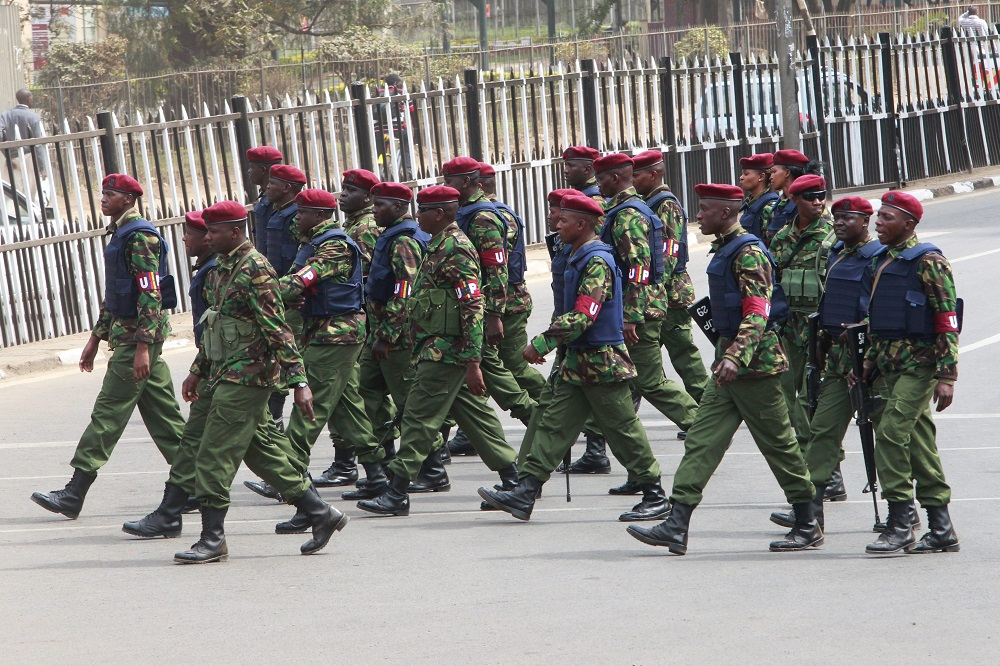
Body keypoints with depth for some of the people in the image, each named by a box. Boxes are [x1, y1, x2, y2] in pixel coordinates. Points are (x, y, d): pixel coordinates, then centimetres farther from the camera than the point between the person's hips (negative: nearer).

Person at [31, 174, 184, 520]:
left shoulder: (140, 237, -15)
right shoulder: (119, 235, 17)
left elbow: (151, 294, -21)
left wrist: (143, 347, -25)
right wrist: (96, 337, 24)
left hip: (137, 336, -10)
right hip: (124, 333, 10)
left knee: (108, 413, -8)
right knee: (161, 413, 11)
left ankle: (74, 494, -8)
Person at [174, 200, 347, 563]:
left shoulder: (255, 269, -15)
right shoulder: (224, 268, 14)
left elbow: (278, 329, -19)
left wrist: (299, 381, -22)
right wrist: (198, 370, 28)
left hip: (245, 376, -10)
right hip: (228, 375, 10)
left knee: (214, 457, -8)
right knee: (258, 449, 14)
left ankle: (213, 539, -2)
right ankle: (321, 514, 21)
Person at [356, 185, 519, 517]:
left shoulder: (456, 250, -17)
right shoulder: (439, 246, 15)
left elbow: (472, 308, -22)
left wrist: (472, 362, -26)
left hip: (445, 352, -11)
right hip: (439, 349, 11)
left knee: (419, 417, -8)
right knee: (473, 412, 15)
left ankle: (397, 494, -6)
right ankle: (513, 480, 21)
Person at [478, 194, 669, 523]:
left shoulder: (597, 262, -18)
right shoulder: (579, 258, 13)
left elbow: (581, 316, -26)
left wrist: (541, 344, -23)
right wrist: (545, 343, 20)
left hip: (601, 362, -10)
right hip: (578, 361, 10)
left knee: (623, 429, -1)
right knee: (553, 424, 3)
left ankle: (656, 498, 10)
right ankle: (525, 493, 0)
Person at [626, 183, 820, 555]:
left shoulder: (749, 253, -16)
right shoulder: (725, 250, 14)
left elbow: (758, 313, -25)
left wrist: (736, 356, -36)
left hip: (754, 362, -10)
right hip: (731, 360, 10)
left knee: (778, 443, 1)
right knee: (702, 440, 2)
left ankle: (808, 527, 12)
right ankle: (676, 527, -3)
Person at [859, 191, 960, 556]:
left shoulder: (928, 261, -9)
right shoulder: (881, 262, 16)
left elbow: (947, 320, -13)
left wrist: (946, 376, -17)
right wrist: (868, 368, 18)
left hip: (918, 364, -8)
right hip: (887, 367, 8)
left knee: (891, 432, -17)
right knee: (917, 440, 8)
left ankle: (899, 524, -12)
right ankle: (941, 529, 12)